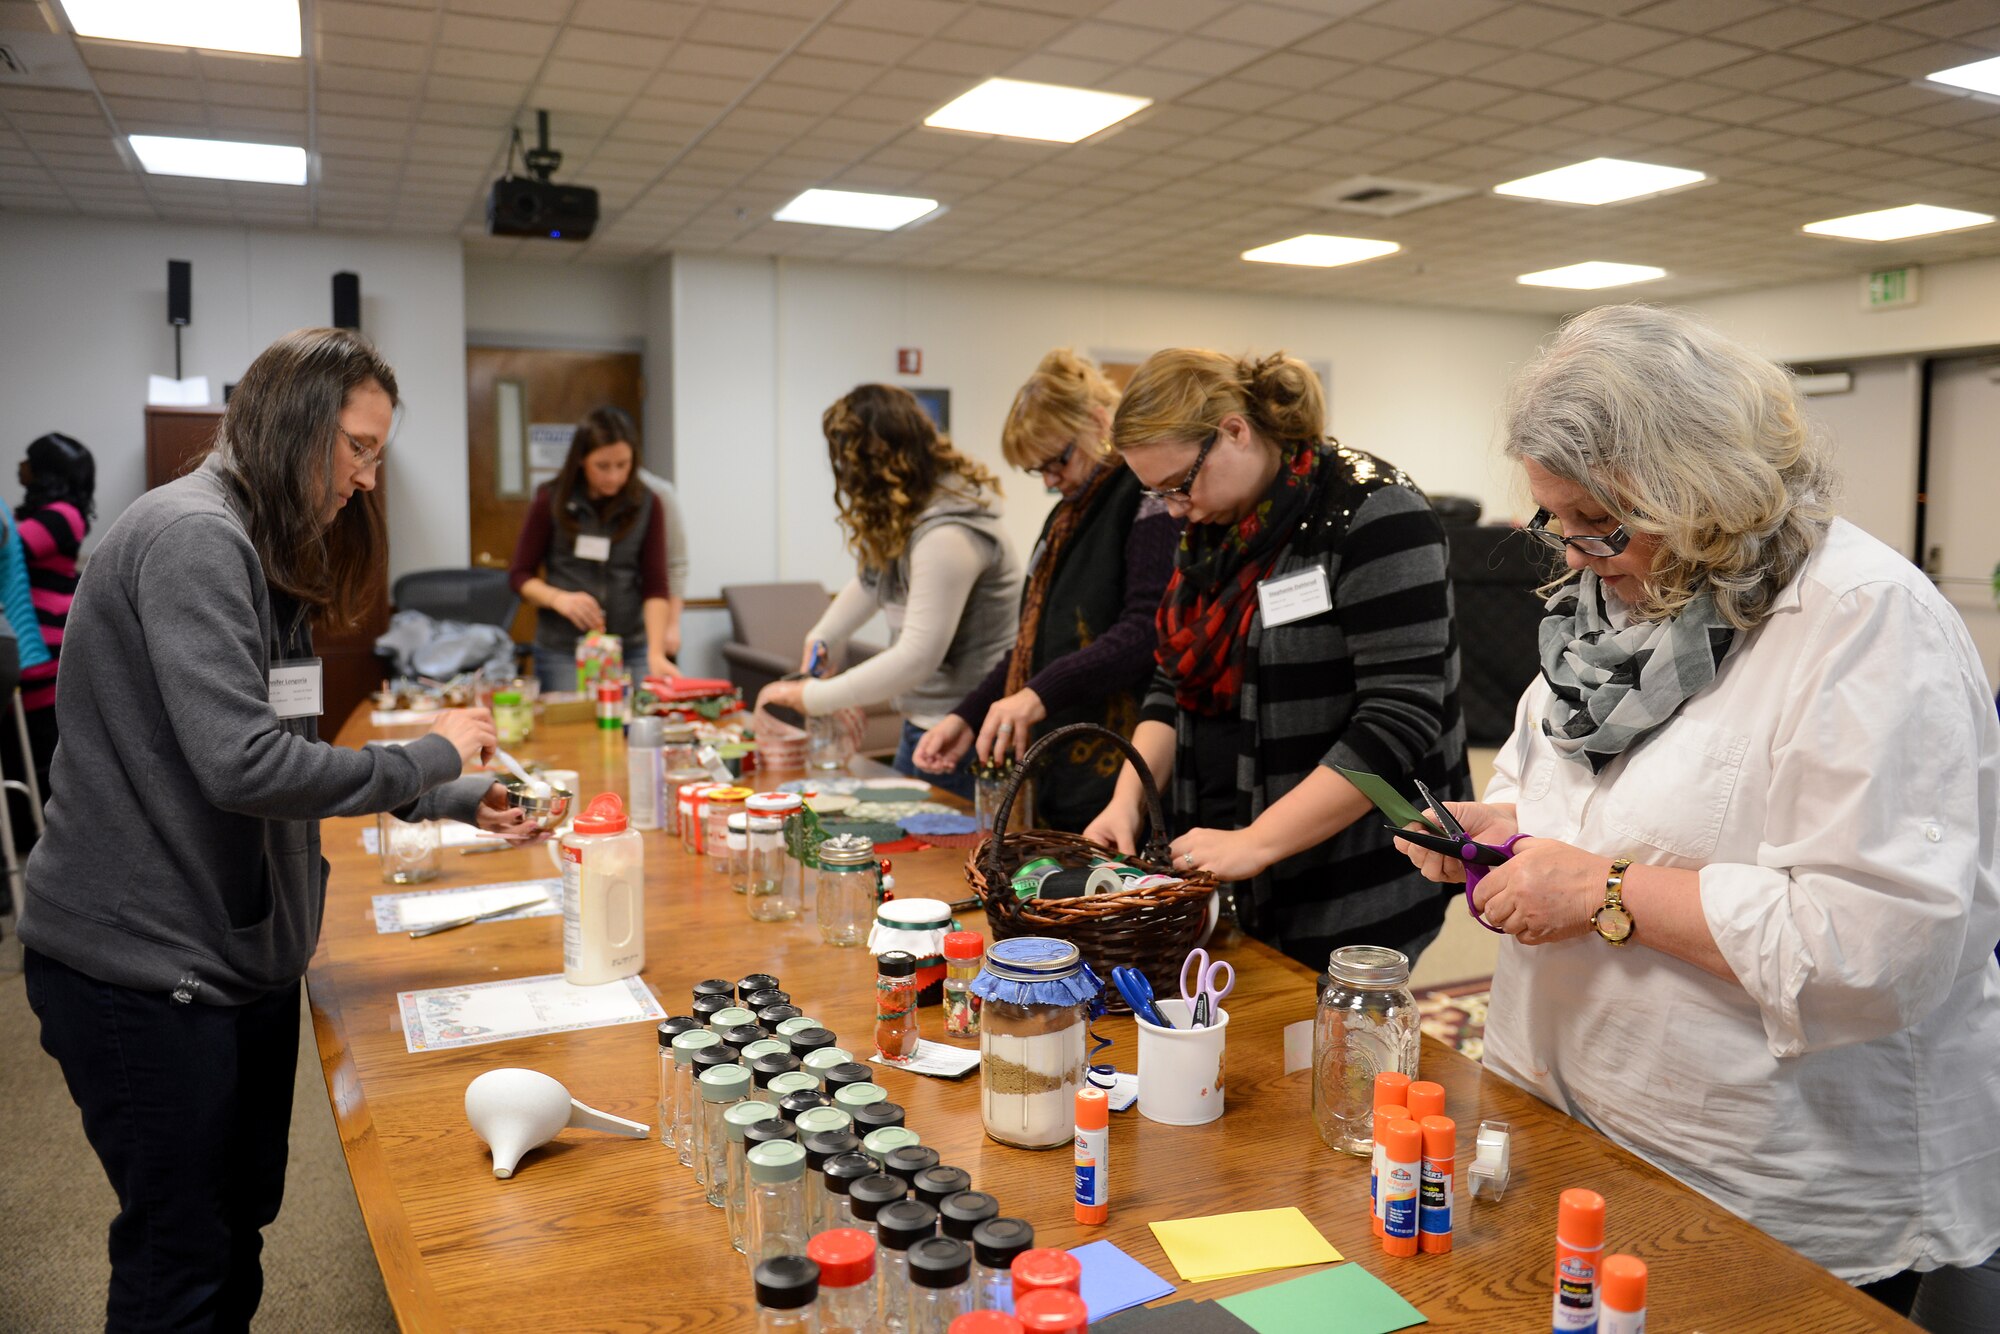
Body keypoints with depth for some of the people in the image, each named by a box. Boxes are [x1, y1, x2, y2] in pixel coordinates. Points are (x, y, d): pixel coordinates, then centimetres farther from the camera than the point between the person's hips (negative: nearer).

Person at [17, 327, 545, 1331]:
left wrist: (457, 800, 8)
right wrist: (428, 758, -15)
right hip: (144, 969, -9)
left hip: (238, 949, 9)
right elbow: (243, 765, -27)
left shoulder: (255, 550, 13)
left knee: (240, 1224, 18)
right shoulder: (191, 536, -19)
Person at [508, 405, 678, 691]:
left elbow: (655, 587, -5)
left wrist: (656, 653, -18)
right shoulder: (551, 501, -3)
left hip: (631, 649, 1)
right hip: (563, 651, -1)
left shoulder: (646, 505, -2)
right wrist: (559, 598, -17)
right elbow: (519, 574, 3)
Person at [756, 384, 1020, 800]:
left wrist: (812, 697, -20)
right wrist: (822, 637, 14)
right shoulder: (909, 516, 5)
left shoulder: (947, 535, -26)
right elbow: (873, 578, 26)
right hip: (924, 720, 10)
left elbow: (918, 657, -28)